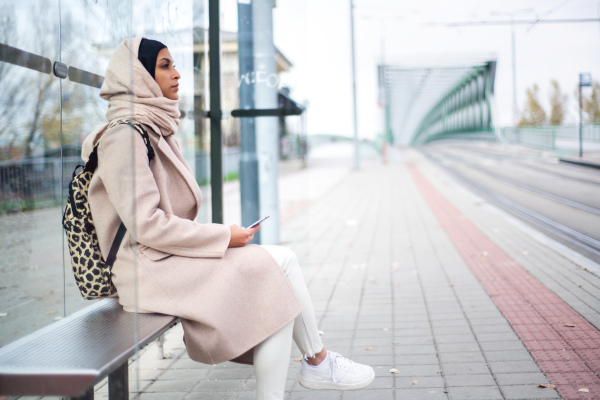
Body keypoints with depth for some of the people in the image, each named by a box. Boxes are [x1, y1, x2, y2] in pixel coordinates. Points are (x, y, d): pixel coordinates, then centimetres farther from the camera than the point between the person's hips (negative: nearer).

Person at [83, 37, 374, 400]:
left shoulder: (156, 129, 17)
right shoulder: (124, 136, -14)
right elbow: (145, 224, -21)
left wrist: (220, 235, 4)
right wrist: (223, 236, -15)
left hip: (173, 255, 9)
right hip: (151, 268, -9)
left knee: (283, 261, -5)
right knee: (279, 268, -13)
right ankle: (318, 362, 5)